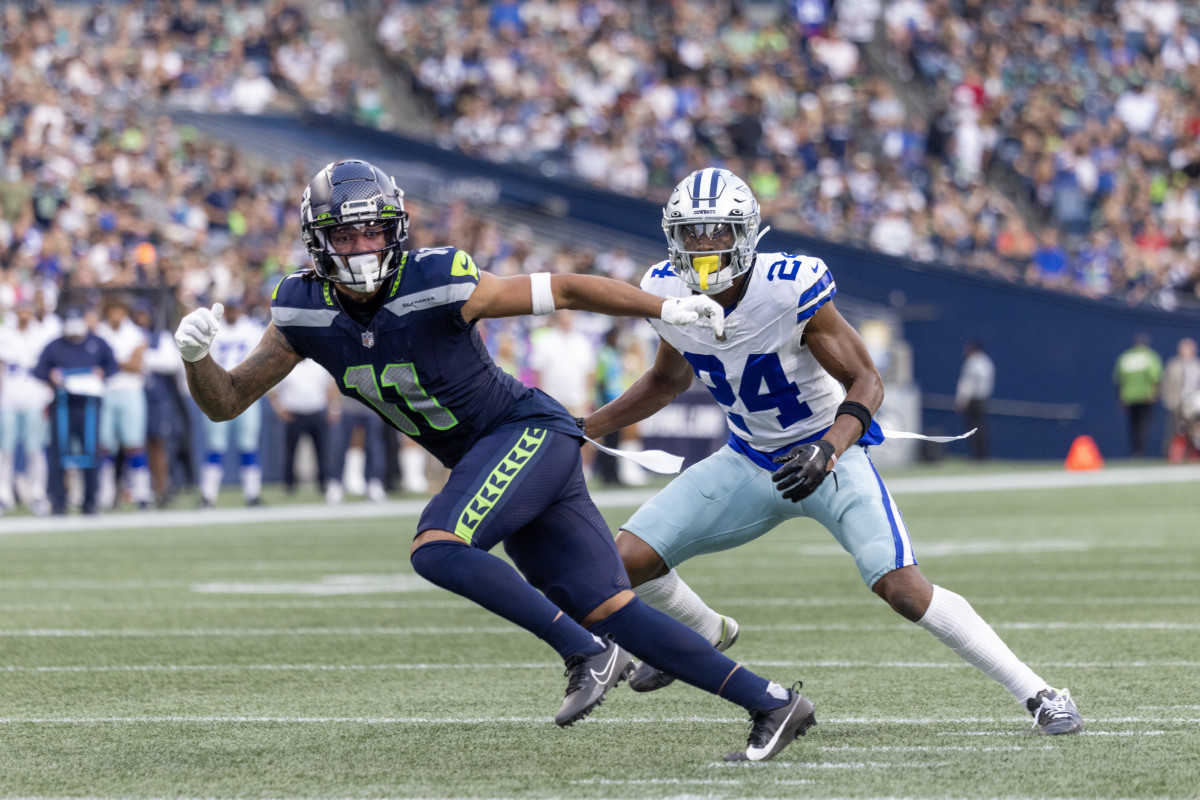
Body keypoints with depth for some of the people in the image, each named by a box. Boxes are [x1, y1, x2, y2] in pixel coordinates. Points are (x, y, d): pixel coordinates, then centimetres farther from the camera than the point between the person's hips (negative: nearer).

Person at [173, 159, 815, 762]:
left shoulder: (438, 285, -21)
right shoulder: (305, 313, -5)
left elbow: (564, 289, -12)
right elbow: (226, 402, -1)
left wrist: (667, 310, -10)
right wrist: (196, 356, -22)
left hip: (530, 432, -6)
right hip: (486, 459, 6)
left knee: (436, 550, -26)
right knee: (609, 612, 2)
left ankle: (587, 653, -15)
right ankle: (771, 703, 8)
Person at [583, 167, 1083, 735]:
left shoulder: (790, 289, -27)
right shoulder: (667, 294, -10)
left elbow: (866, 381, -21)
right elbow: (668, 380, 12)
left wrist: (827, 452, -38)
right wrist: (585, 428, 7)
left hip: (829, 456, -5)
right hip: (750, 461, 5)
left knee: (903, 590, -23)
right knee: (628, 560, -5)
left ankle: (1036, 693, -11)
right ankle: (707, 634, 28)